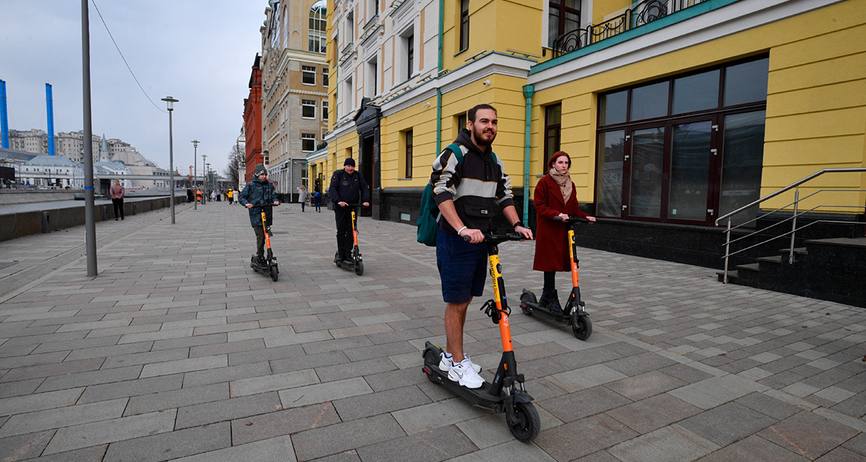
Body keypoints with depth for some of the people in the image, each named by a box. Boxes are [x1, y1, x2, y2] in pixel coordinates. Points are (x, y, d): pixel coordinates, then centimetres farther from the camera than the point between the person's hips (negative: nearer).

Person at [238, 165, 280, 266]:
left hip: (267, 215, 5)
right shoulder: (251, 185, 0)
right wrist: (246, 203, -16)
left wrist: (275, 201, -5)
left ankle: (258, 257, 22)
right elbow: (241, 197, 2)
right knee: (260, 236, -12)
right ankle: (259, 257, 0)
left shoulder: (270, 185, 11)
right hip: (256, 215, -4)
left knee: (264, 235, 9)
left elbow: (273, 196, 17)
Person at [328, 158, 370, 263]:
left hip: (353, 207, 3)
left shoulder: (358, 175, 7)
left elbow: (364, 188, 6)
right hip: (340, 207, -3)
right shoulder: (338, 174, -3)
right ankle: (340, 253, 10)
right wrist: (338, 201, -27)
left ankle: (348, 253, 11)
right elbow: (332, 189, -11)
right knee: (341, 231, 0)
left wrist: (366, 200, -11)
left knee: (351, 231, 2)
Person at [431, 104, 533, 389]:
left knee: (464, 300, 14)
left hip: (480, 239, 7)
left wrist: (516, 224, 2)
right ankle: (458, 364, 15)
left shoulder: (495, 160, 15)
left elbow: (505, 195, 18)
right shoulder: (454, 154, -9)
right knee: (457, 302, 1)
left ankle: (450, 355, 30)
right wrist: (463, 229, -31)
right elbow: (442, 194, -20)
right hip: (456, 240, -7)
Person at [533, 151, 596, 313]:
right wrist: (557, 214, -22)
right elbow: (540, 206, -10)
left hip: (564, 230, 6)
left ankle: (545, 298, 22)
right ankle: (552, 299, 7)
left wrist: (586, 216, -1)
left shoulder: (570, 184, 15)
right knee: (550, 263, -4)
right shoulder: (545, 182, -6)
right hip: (548, 230, -6)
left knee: (556, 263, 9)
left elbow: (574, 208, 16)